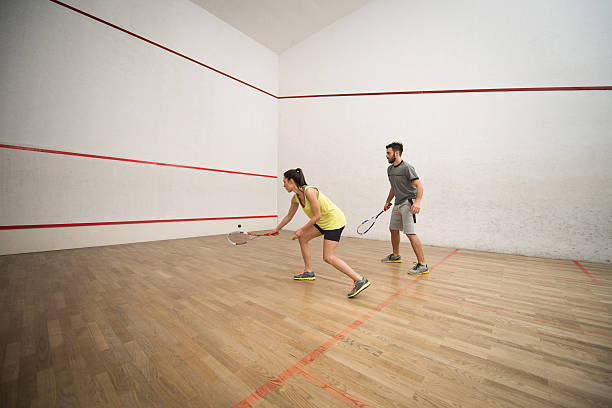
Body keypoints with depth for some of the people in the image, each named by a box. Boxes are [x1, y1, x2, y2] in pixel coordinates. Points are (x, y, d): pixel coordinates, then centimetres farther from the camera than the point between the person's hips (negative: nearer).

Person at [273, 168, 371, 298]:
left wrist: (301, 230, -14)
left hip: (334, 220, -9)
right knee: (302, 238, 13)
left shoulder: (309, 191, -23)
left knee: (328, 257, -14)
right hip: (323, 222, 9)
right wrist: (277, 229, 28)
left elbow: (317, 216, -22)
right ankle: (308, 272, 25)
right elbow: (288, 216, 18)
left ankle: (360, 280, -10)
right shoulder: (295, 198, 4)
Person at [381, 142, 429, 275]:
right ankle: (395, 255, 35)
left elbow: (419, 185, -19)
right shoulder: (390, 169, 13)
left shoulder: (407, 168, -13)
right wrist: (388, 201, 30)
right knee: (393, 229, 17)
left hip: (408, 203, -9)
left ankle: (422, 265, -7)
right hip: (398, 203, 9)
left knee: (410, 233, -15)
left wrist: (417, 202, -32)